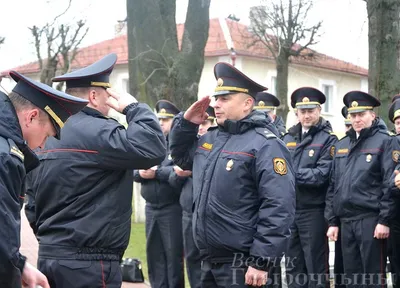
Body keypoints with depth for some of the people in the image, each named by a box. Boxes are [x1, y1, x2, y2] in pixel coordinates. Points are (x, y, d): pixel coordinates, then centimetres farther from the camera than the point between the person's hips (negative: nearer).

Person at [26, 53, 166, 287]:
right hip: (88, 262, -9)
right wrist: (134, 107, -10)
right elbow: (152, 149, -24)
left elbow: (34, 200, 19)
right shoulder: (95, 131, -14)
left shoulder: (49, 134, 14)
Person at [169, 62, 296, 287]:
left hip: (242, 265, -8)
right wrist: (186, 123, 12)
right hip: (209, 261, 8)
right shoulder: (210, 139, 13)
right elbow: (181, 157, 31)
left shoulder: (265, 145, -14)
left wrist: (262, 261, -23)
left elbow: (279, 208, -21)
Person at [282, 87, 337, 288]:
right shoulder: (288, 138, 13)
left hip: (313, 211, -5)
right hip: (289, 210, 5)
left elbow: (322, 174, -15)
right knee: (293, 266, 13)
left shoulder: (328, 139, -4)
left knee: (316, 267, 2)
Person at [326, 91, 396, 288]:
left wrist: (384, 220, -14)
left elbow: (390, 183, -9)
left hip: (371, 219, -6)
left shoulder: (384, 141, -2)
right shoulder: (341, 145, 16)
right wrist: (332, 221, 11)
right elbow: (333, 185, 16)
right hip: (346, 220, 6)